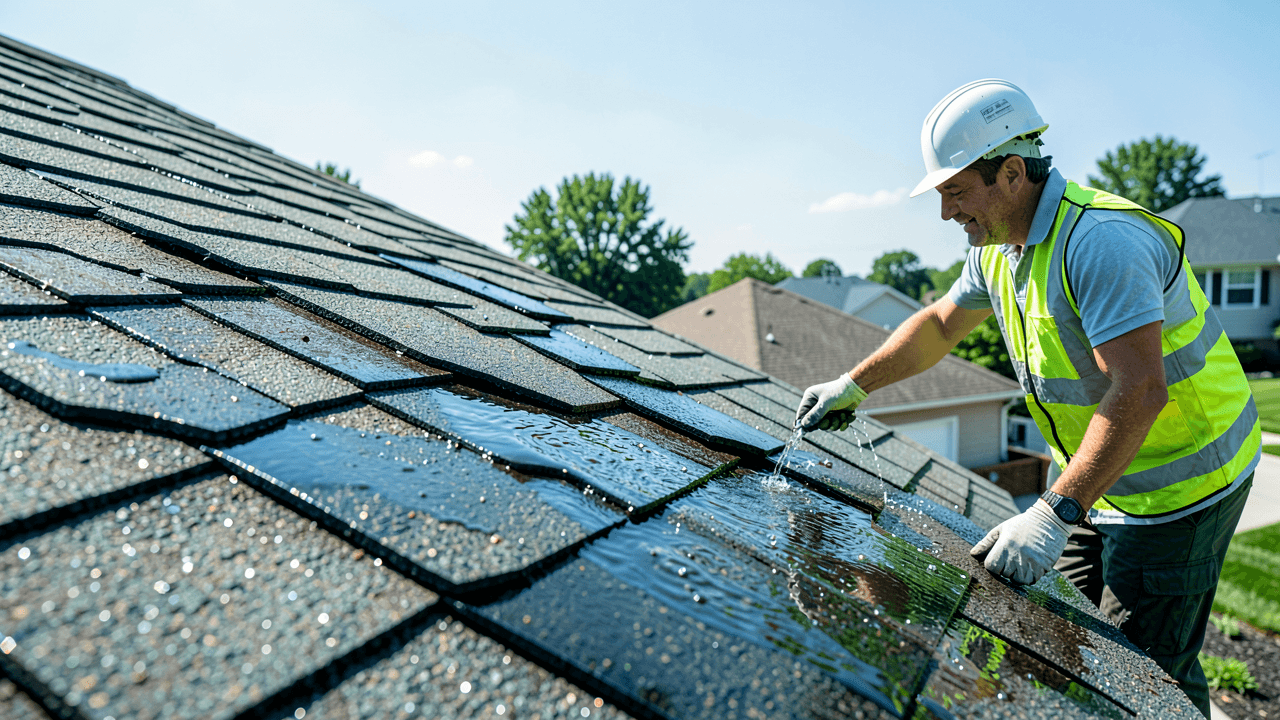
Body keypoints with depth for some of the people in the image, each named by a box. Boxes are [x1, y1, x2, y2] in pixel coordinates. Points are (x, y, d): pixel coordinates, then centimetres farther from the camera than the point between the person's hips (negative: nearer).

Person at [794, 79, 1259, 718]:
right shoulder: (998, 246, 2)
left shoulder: (1100, 239, -28)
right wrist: (853, 385, 10)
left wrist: (1052, 515, -37)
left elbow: (1140, 390, -34)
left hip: (1179, 484, -8)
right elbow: (939, 325, 16)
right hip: (1102, 475, 9)